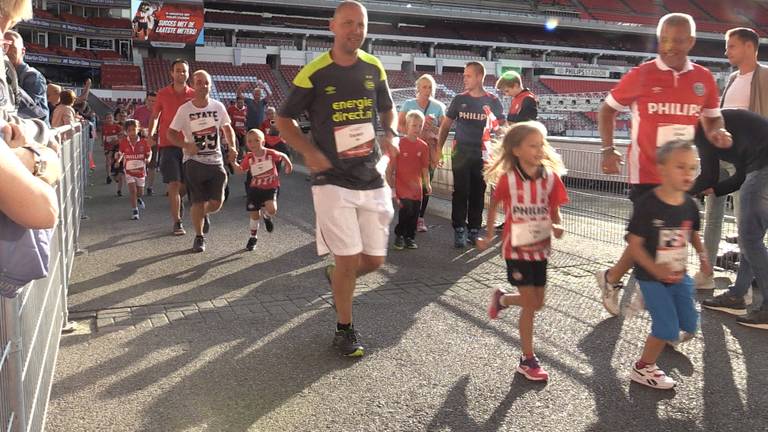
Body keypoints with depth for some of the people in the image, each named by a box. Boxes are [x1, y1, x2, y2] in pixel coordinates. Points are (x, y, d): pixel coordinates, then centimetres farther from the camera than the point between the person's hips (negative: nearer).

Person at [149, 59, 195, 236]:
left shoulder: (193, 95, 4)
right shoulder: (163, 94, 3)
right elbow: (155, 116, 13)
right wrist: (151, 134, 0)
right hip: (168, 144, -2)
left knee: (186, 184, 10)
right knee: (174, 184, -9)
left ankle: (176, 203, 42)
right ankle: (177, 222, -4)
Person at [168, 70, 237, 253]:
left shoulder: (218, 107, 1)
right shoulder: (184, 109, -6)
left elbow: (227, 127, 16)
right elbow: (171, 133, -2)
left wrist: (232, 147, 1)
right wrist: (186, 145, -20)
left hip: (216, 161, 2)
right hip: (194, 161, -2)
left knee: (216, 203, 0)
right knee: (198, 202, -3)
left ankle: (204, 214, 36)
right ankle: (199, 237, 17)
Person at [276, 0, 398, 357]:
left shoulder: (375, 69, 5)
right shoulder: (313, 73, -8)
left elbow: (388, 109, 20)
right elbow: (284, 119, 2)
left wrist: (390, 135, -1)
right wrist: (310, 152, -13)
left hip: (372, 180, 5)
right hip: (333, 181, -4)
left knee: (374, 260, 8)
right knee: (349, 260, -6)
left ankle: (335, 276, 41)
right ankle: (345, 330, 16)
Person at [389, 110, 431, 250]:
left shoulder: (423, 146, 4)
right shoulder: (399, 144, -7)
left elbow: (425, 167, 9)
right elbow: (391, 166, -3)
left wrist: (427, 184, 1)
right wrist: (390, 185, -2)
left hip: (416, 186, 4)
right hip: (402, 185, -4)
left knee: (414, 213, 7)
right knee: (407, 208, -15)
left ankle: (410, 237, 25)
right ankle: (399, 235, 6)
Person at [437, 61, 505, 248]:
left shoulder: (492, 101, 1)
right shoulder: (459, 99, 4)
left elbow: (503, 128, 9)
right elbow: (446, 126, 10)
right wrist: (438, 149, 4)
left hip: (482, 154, 0)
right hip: (461, 153, 0)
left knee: (478, 193, 6)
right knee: (461, 192, -3)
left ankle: (474, 231, 16)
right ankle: (459, 231, 2)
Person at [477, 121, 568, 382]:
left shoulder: (551, 177, -6)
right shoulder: (507, 179, -14)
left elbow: (554, 210, 2)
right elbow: (493, 206, 2)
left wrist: (557, 227, -19)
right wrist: (489, 237, 5)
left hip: (540, 248, 4)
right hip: (516, 249, -4)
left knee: (537, 304, 12)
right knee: (530, 304, -2)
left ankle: (501, 299, 42)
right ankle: (528, 360, 13)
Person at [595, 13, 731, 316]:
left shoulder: (704, 79, 2)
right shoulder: (641, 75, -8)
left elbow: (712, 118, 16)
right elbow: (607, 109, 2)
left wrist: (717, 132, -9)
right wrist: (608, 149, -10)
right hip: (647, 172, -4)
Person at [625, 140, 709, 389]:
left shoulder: (689, 205, -4)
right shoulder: (647, 205, -22)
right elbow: (634, 244, -20)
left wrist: (703, 257, -1)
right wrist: (657, 270, -28)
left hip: (679, 276, 6)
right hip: (651, 278, -6)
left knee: (689, 325, 14)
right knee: (667, 327, -6)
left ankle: (667, 336, 49)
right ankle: (643, 368, 15)